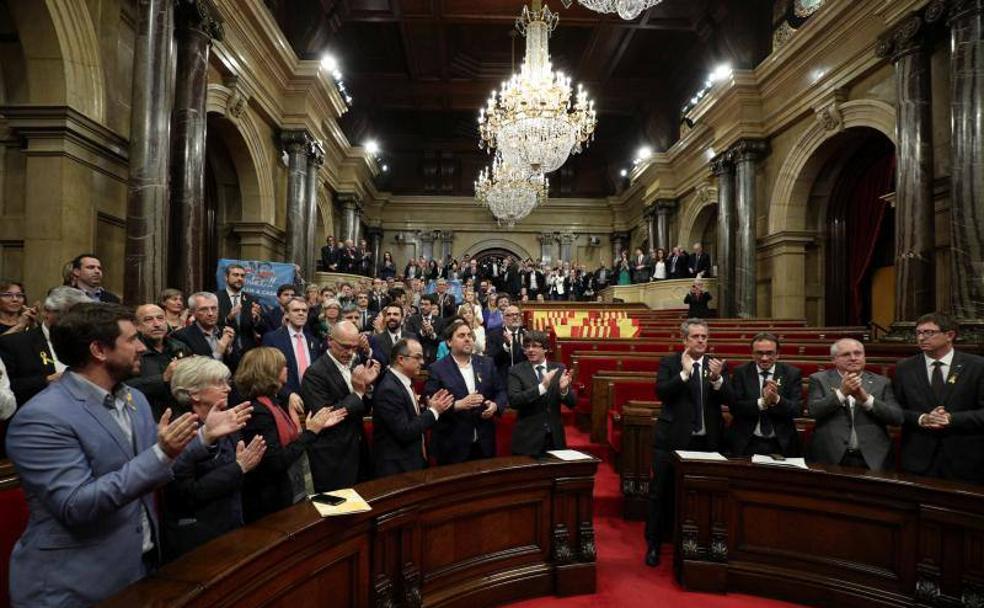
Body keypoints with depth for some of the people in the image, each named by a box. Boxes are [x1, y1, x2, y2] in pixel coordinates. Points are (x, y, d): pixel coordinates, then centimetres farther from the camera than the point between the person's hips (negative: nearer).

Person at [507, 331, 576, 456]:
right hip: (527, 439, -2)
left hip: (555, 438, 3)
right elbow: (513, 401, -18)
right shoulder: (516, 371, -4)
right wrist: (542, 387, -27)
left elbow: (572, 403, 1)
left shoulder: (559, 369, 3)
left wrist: (564, 389, -20)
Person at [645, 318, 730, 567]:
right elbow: (661, 391, -15)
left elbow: (727, 399, -5)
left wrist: (717, 378, -23)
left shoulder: (717, 365, 5)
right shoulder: (670, 363, -1)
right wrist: (685, 372, -22)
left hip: (706, 441, 3)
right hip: (672, 439, -2)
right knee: (661, 493, 4)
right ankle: (653, 544, 19)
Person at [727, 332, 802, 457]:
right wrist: (762, 402, -25)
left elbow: (798, 410, -8)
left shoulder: (792, 373, 0)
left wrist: (777, 399, -26)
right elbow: (735, 407, -11)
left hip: (781, 445, 1)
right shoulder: (741, 372, -2)